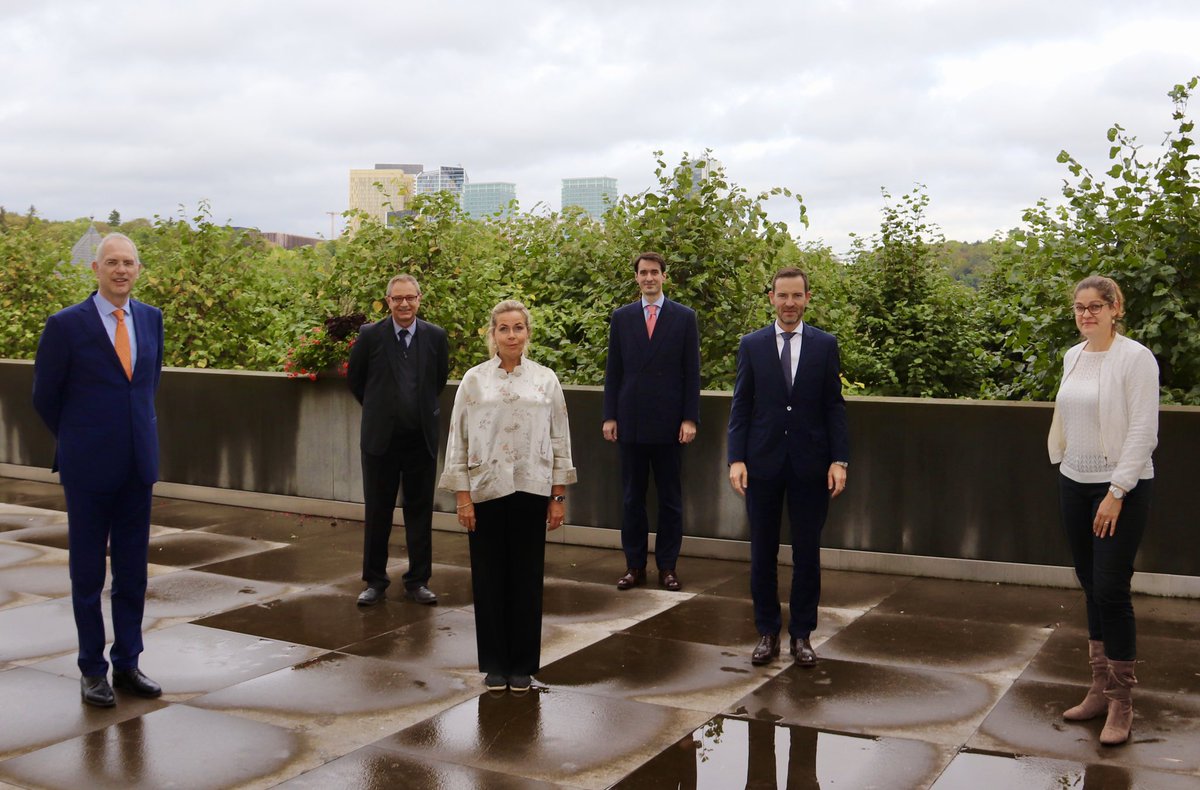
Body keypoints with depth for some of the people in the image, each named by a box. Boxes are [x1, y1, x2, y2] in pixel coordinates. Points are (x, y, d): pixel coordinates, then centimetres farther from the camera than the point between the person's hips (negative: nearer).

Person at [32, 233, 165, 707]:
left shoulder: (151, 319, 5)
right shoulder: (66, 325, -8)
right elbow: (45, 396, 1)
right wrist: (77, 441, 10)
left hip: (138, 463, 4)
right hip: (89, 469, -4)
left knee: (133, 569, 10)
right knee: (87, 571, 7)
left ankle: (127, 663, 22)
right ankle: (93, 671, 18)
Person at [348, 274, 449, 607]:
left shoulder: (435, 336, 0)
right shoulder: (370, 335, -5)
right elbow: (354, 379, 8)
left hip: (422, 438, 1)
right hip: (380, 438, -1)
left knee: (420, 511, 8)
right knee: (377, 513, 8)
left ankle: (418, 581, 19)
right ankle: (375, 581, 20)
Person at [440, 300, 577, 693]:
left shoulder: (545, 380, 3)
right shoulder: (474, 380, 0)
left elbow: (559, 440, 4)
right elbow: (458, 439, 0)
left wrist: (558, 496, 1)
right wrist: (462, 495, -5)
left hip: (531, 491, 1)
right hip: (486, 490, 0)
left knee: (526, 578, 6)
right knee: (489, 579, 5)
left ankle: (522, 666, 19)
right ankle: (495, 665, 19)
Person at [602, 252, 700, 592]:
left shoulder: (684, 317, 2)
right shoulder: (621, 317, 7)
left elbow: (692, 373, 0)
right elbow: (613, 371, 7)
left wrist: (690, 418, -6)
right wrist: (610, 416, 1)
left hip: (669, 422, -1)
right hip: (631, 421, 2)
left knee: (670, 499, 6)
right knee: (633, 497, 7)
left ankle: (667, 566, 15)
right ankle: (634, 566, 16)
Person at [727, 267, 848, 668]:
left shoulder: (825, 345, 3)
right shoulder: (751, 345, 3)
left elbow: (834, 406, 2)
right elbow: (740, 406, 2)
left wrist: (839, 460, -6)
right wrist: (736, 459, -7)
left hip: (809, 465, 0)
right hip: (763, 463, 0)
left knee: (807, 553, 6)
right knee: (762, 552, 7)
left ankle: (802, 634, 18)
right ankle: (767, 632, 19)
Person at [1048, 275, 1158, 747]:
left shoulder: (1135, 357, -11)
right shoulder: (1073, 357, 8)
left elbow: (1143, 430, -14)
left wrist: (1117, 492, -17)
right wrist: (1060, 462, 12)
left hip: (1121, 488, -6)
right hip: (1075, 483, 6)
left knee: (1111, 590, -6)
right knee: (1091, 589, 11)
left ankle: (1121, 705, 5)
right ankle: (1100, 689, 21)